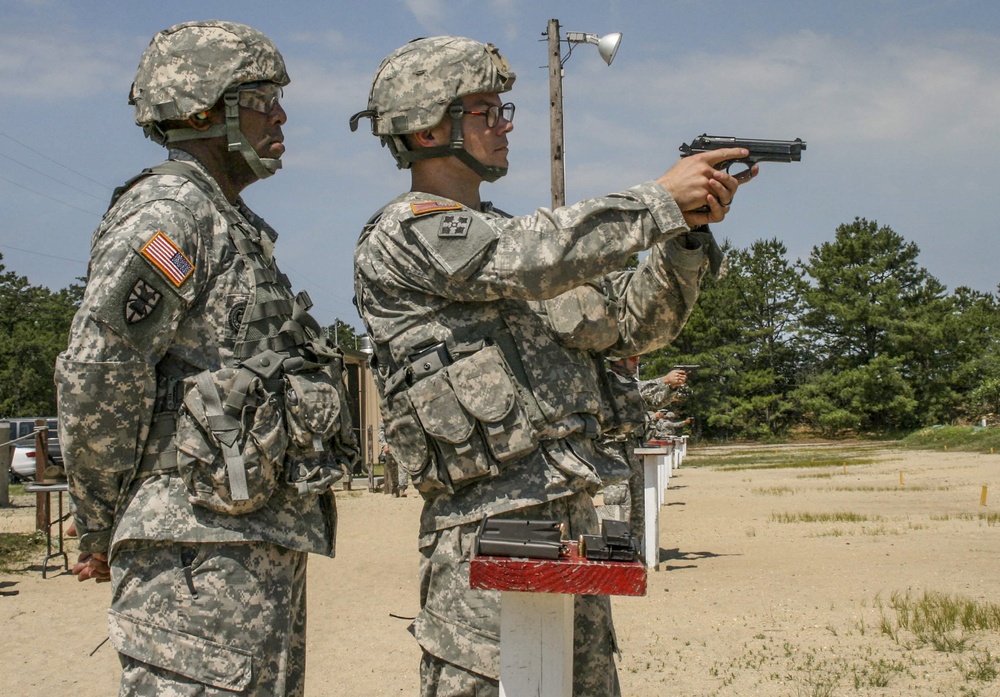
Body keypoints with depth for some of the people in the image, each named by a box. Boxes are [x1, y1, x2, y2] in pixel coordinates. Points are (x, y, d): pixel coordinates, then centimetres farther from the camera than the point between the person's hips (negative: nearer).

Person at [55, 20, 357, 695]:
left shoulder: (233, 227, 21)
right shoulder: (169, 212, -10)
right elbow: (96, 375, -19)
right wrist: (99, 528, -8)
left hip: (263, 543, 10)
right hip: (203, 546, -10)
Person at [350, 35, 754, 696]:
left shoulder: (511, 236, 19)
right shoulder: (401, 235, -6)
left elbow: (634, 324, 16)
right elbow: (529, 257, -23)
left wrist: (689, 230, 0)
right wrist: (661, 199, -16)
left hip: (572, 516, 8)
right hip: (487, 532, -8)